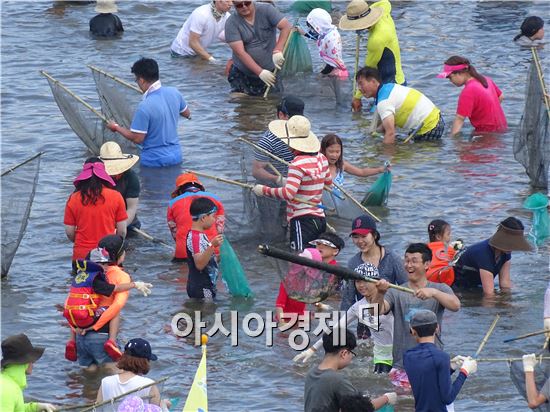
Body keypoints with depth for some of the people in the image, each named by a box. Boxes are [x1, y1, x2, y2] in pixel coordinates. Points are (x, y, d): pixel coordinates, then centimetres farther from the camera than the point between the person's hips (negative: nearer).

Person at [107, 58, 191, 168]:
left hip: (154, 161, -6)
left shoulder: (145, 107, -25)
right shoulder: (174, 93, -5)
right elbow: (187, 114, 14)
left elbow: (137, 139, -18)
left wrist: (116, 127, -3)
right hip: (176, 156, 6)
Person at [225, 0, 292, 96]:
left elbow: (287, 27, -13)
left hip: (270, 71, 1)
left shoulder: (266, 10, -5)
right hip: (242, 74, 0)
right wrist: (260, 72, -25)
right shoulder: (231, 23, -9)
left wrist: (278, 51, -29)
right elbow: (240, 52, -15)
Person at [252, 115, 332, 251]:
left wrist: (264, 190, -14)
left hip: (302, 220, -9)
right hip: (320, 218, 9)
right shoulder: (321, 158, 9)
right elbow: (328, 182, 26)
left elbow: (288, 194, -25)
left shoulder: (298, 164, -16)